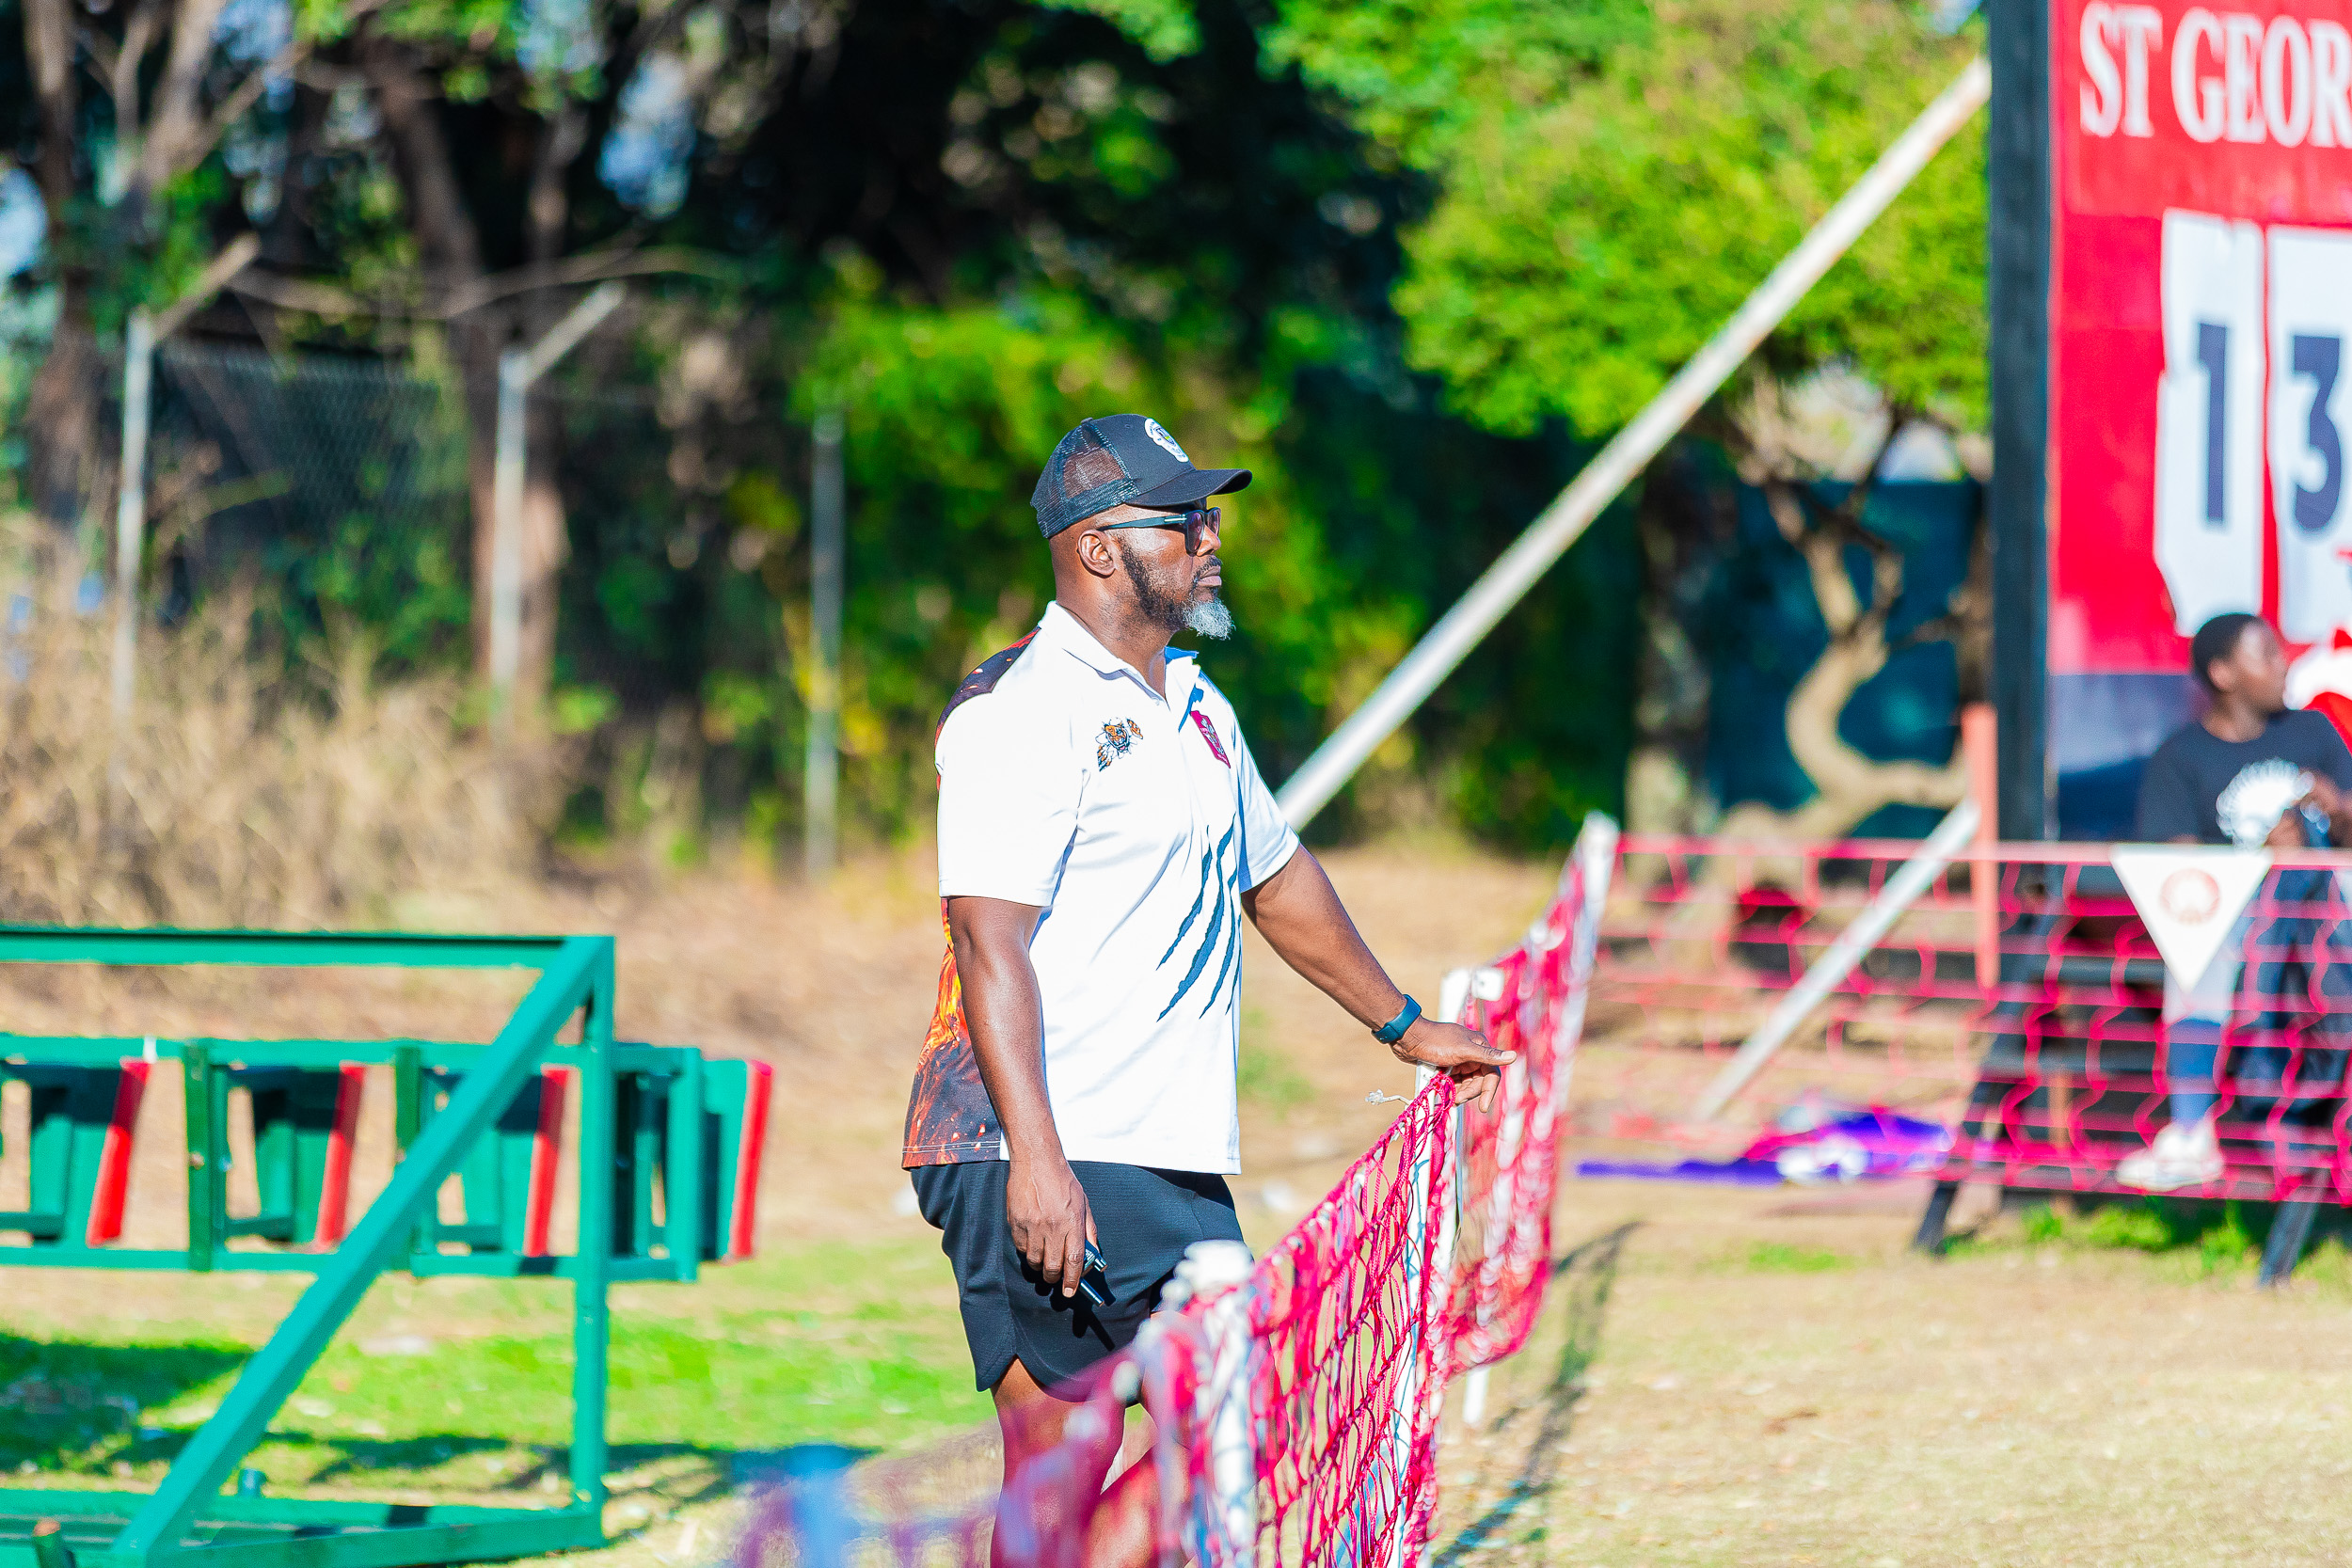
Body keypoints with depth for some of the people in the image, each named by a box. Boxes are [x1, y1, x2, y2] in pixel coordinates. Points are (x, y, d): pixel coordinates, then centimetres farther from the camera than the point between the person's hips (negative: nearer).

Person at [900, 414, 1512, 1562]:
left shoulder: (1196, 708, 19)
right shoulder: (1020, 711, -10)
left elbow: (1274, 876, 35)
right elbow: (990, 938, -19)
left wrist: (1403, 1026, 45)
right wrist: (1036, 1160, -28)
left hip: (1179, 1166, 9)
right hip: (1052, 1167, -9)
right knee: (1060, 1472, -12)